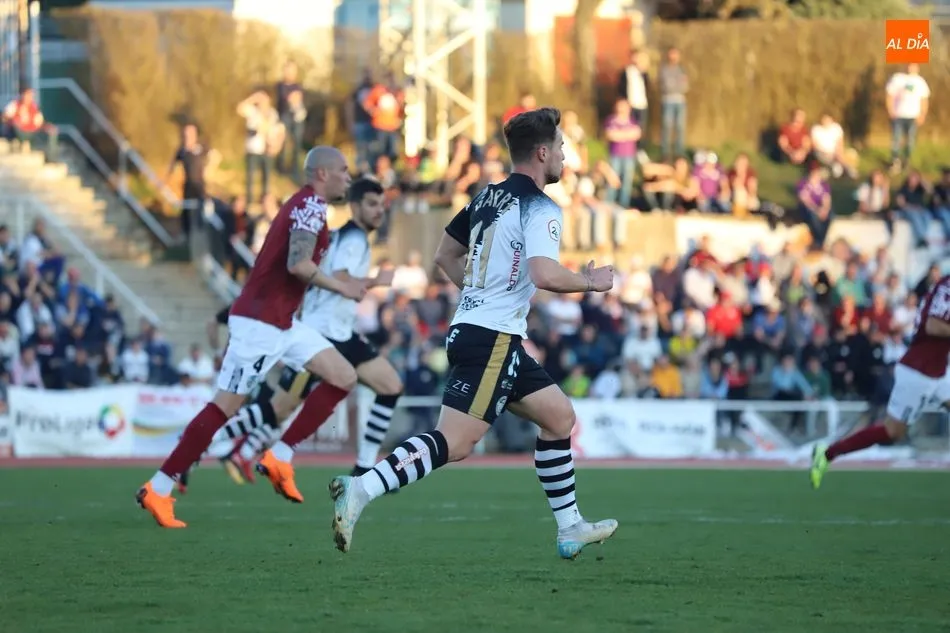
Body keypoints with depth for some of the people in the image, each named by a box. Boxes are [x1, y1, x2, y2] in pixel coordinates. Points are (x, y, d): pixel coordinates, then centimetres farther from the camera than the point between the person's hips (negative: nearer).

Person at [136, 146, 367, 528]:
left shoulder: (306, 205, 17)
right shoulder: (310, 205, -13)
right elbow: (297, 264, -26)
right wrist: (342, 288, -15)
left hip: (281, 323, 10)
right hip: (259, 323, -10)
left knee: (344, 378, 5)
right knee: (225, 408, -7)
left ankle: (280, 457, 3)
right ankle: (158, 489, -1)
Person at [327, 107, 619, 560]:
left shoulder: (488, 197, 15)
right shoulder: (539, 208, -11)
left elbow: (446, 256, 23)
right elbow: (544, 274, -26)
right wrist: (590, 282, -8)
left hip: (469, 330, 10)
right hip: (493, 340, -10)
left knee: (559, 417, 17)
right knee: (455, 442, -16)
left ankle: (570, 529, 20)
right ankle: (360, 490, -26)